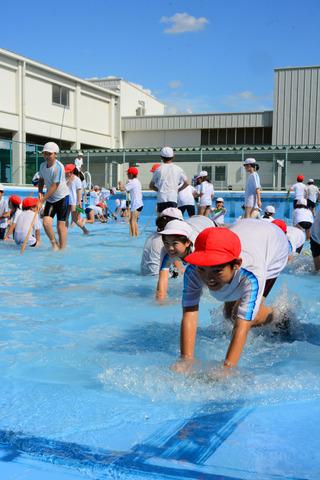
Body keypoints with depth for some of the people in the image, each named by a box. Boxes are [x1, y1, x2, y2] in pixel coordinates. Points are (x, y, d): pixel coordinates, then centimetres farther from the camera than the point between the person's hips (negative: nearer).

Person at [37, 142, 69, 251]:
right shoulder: (43, 165, 1)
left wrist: (42, 200, -23)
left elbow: (54, 186, -23)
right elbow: (41, 180, 17)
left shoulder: (59, 167, -21)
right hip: (50, 199, 6)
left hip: (62, 197, -6)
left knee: (60, 224, -3)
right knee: (46, 222, -9)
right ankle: (54, 243, 13)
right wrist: (40, 192, -3)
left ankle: (62, 249, 6)